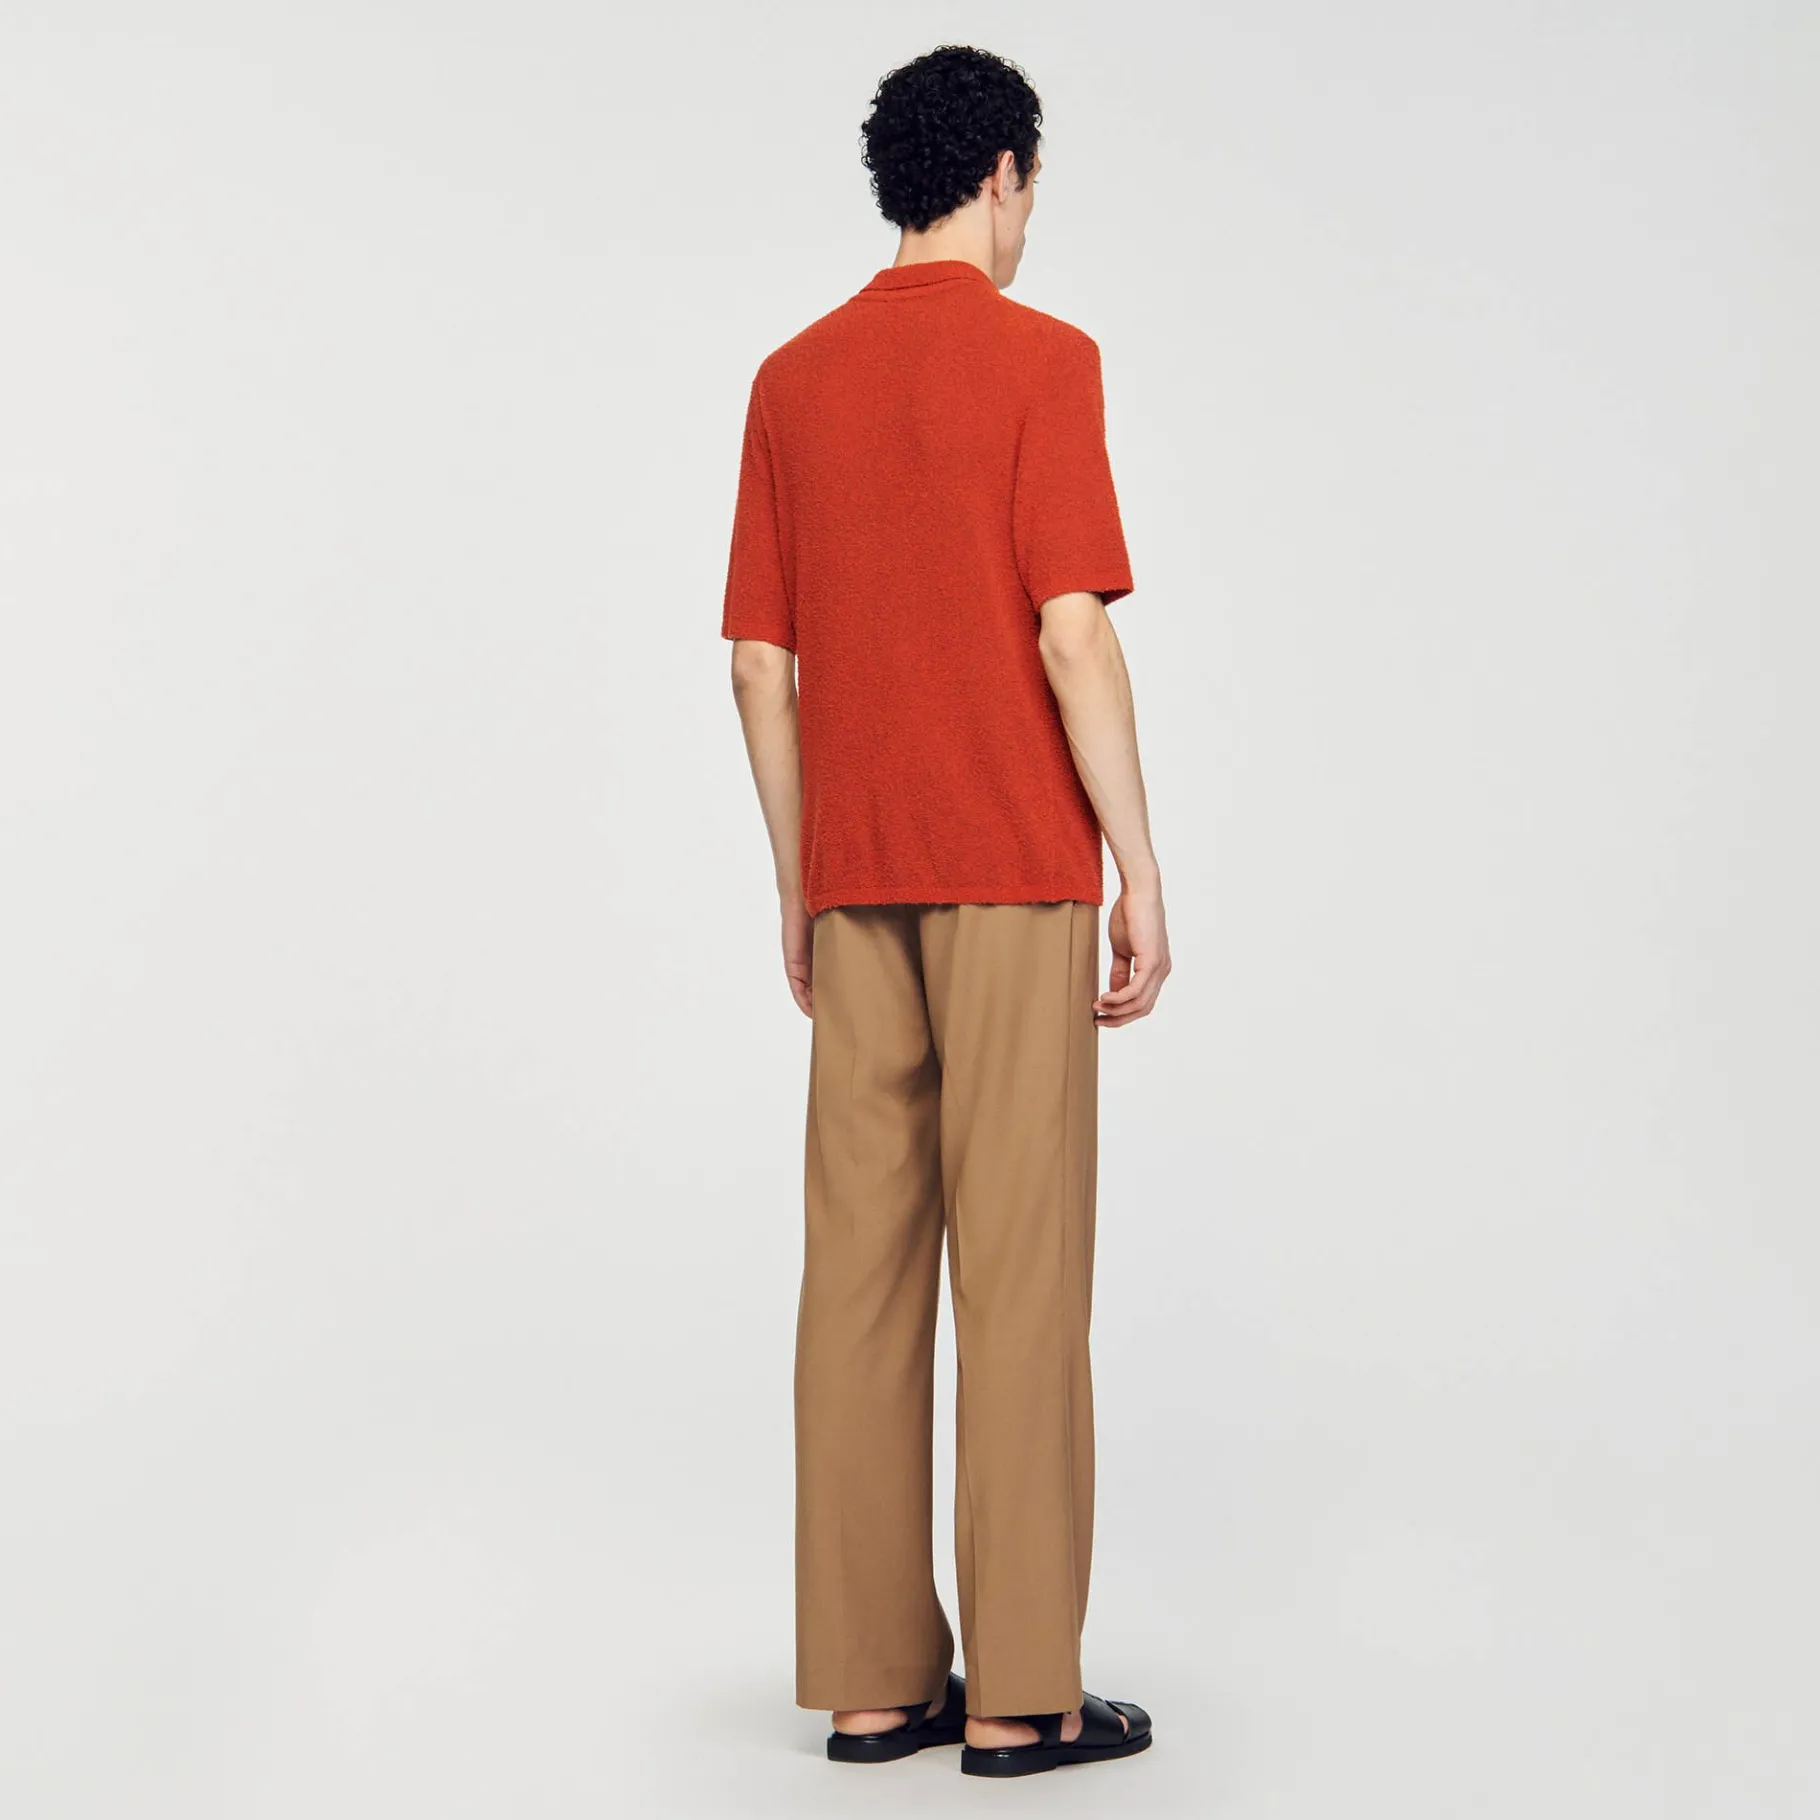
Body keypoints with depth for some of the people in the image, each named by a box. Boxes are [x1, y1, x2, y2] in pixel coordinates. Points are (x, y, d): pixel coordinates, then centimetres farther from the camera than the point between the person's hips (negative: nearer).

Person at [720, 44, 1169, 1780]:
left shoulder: (792, 379, 11)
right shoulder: (1039, 359, -5)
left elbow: (759, 667, 9)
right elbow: (1072, 632, -13)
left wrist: (797, 886, 16)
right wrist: (1141, 869, -7)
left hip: (855, 876, 5)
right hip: (1015, 869, -5)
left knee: (859, 1262, 7)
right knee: (1019, 1266, -1)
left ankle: (870, 1675, 12)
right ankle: (1019, 1690, 3)